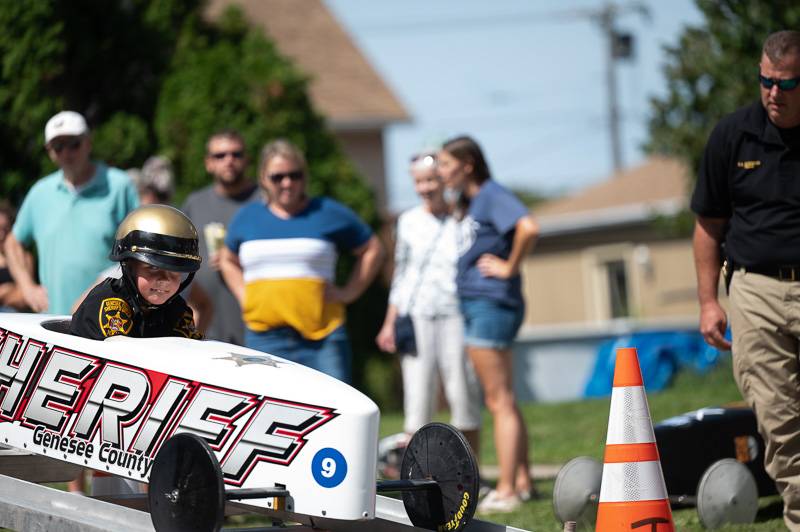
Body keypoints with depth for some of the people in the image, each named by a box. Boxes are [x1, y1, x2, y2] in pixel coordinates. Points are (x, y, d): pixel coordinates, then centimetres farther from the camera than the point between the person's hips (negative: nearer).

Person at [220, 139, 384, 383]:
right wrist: (244, 297, 15)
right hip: (264, 338, 2)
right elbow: (228, 260, 31)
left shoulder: (328, 213, 4)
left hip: (321, 336, -2)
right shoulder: (246, 218, 13)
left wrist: (349, 292, 2)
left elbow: (372, 250, 12)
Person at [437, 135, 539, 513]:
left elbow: (529, 228, -28)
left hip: (491, 304, -10)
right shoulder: (468, 204, 17)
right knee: (501, 401, 14)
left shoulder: (492, 195, -11)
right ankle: (522, 482, 19)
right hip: (474, 305, 10)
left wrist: (510, 267, -17)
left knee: (500, 401, -7)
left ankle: (505, 493, -5)